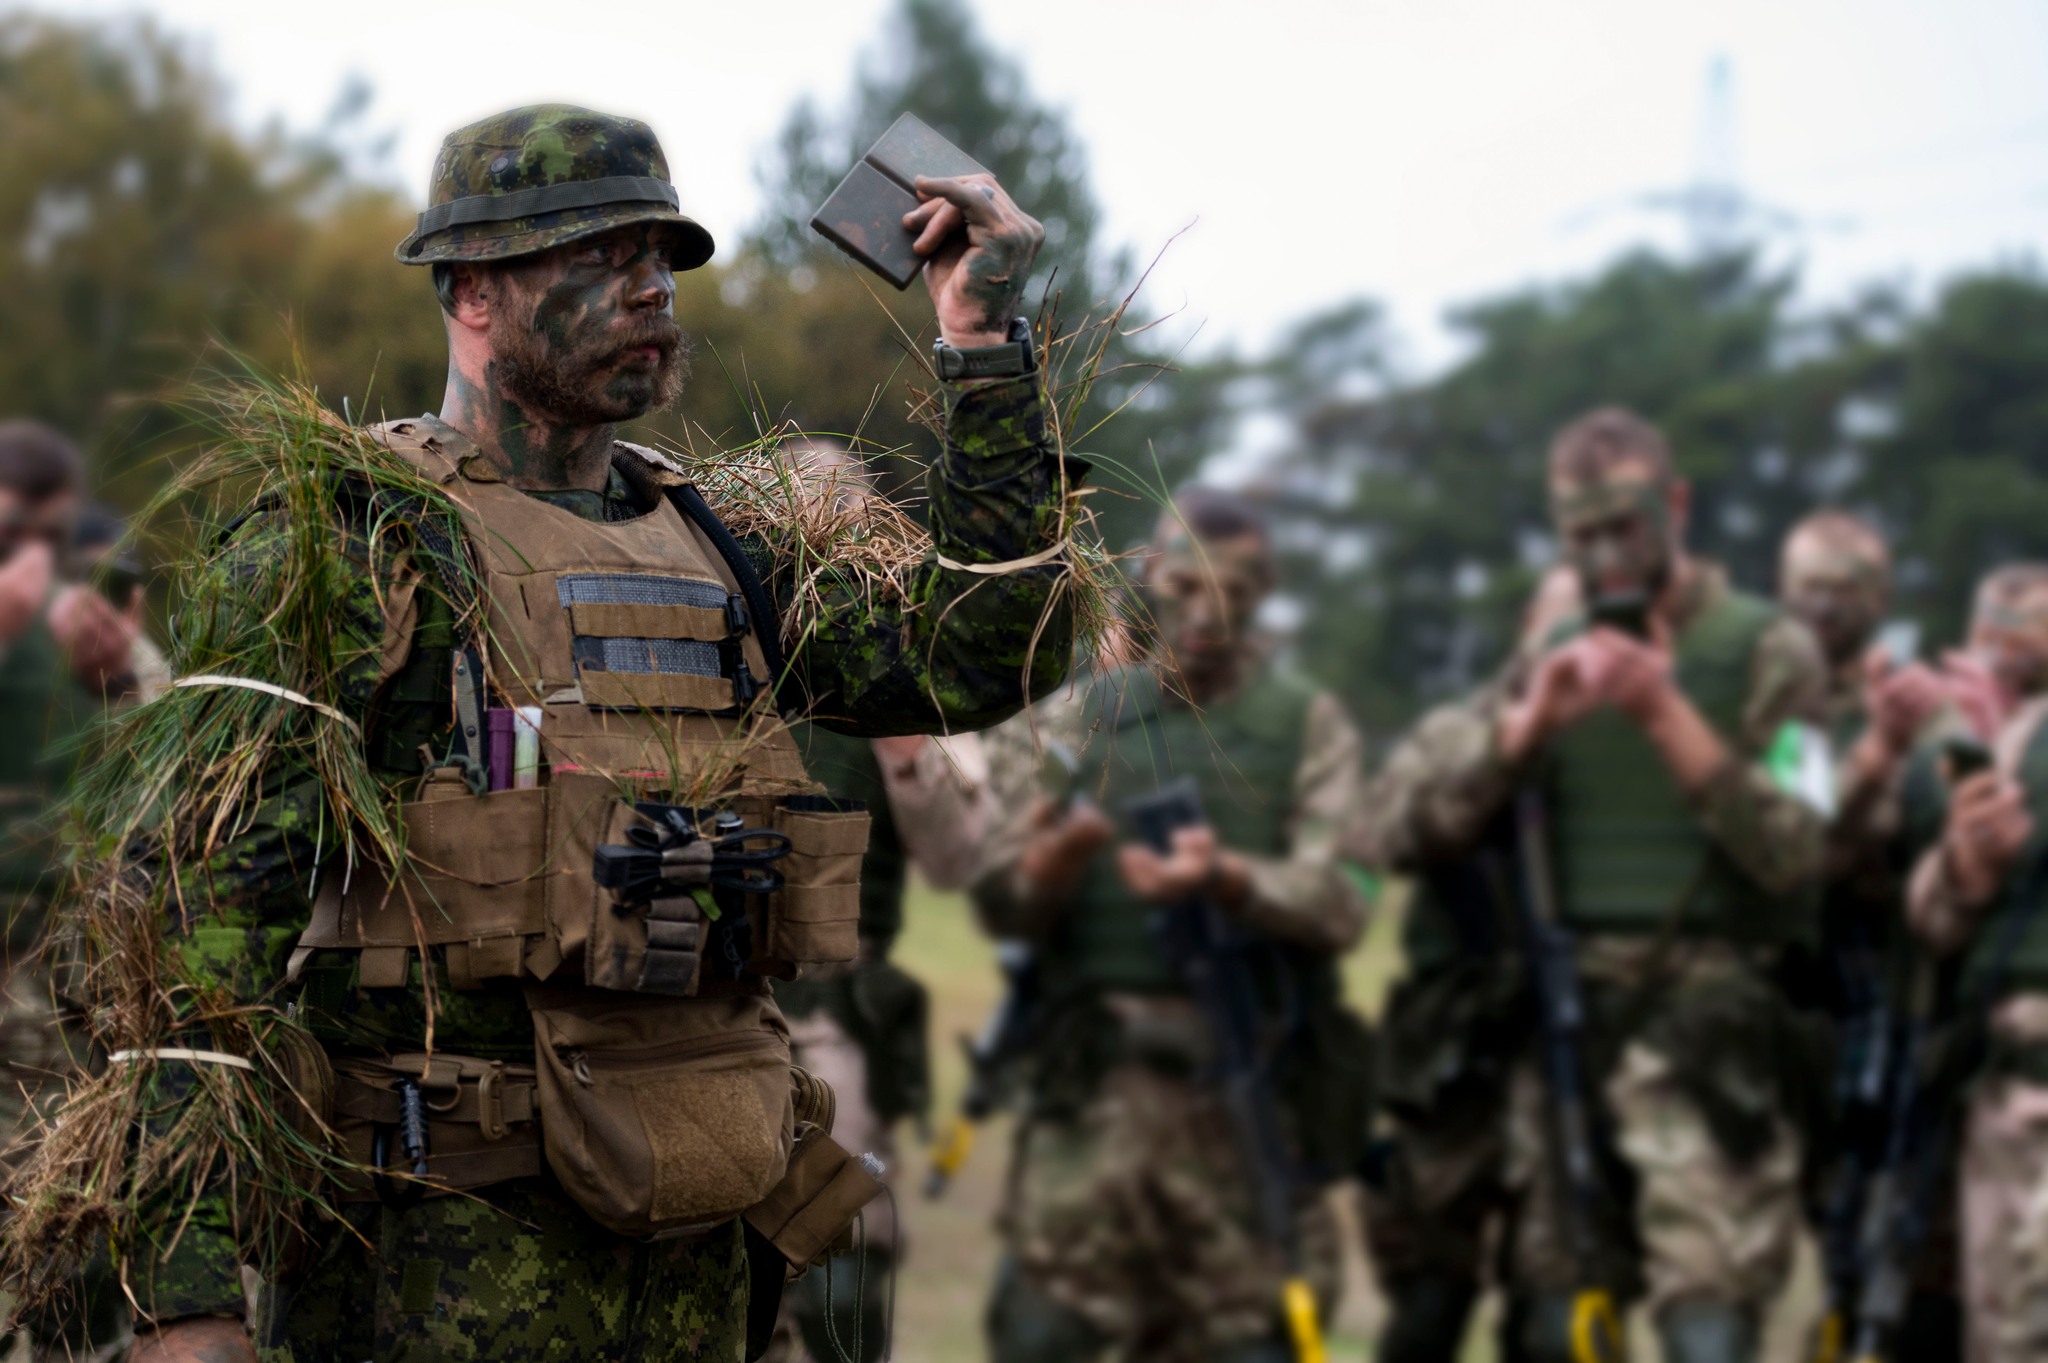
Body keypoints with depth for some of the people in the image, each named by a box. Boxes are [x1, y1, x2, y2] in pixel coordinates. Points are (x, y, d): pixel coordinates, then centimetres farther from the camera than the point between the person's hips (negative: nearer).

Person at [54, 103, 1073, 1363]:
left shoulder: (707, 552, 15)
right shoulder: (342, 545, -6)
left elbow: (980, 659, 9)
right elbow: (209, 904, -13)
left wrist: (988, 350, 4)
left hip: (687, 1256, 6)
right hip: (433, 1255, -6)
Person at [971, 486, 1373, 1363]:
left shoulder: (1308, 724, 9)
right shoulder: (1073, 719, 11)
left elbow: (1340, 902, -4)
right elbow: (999, 903, 6)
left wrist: (1228, 879, -23)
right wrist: (1054, 858, -16)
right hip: (1096, 1078, 0)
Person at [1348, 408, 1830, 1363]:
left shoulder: (1764, 653, 1)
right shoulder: (1549, 667, 13)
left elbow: (1793, 850, -10)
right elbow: (1391, 832, 4)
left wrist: (1665, 713, -18)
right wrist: (1527, 722, -10)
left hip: (1708, 1037, -5)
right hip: (1565, 1033, 5)